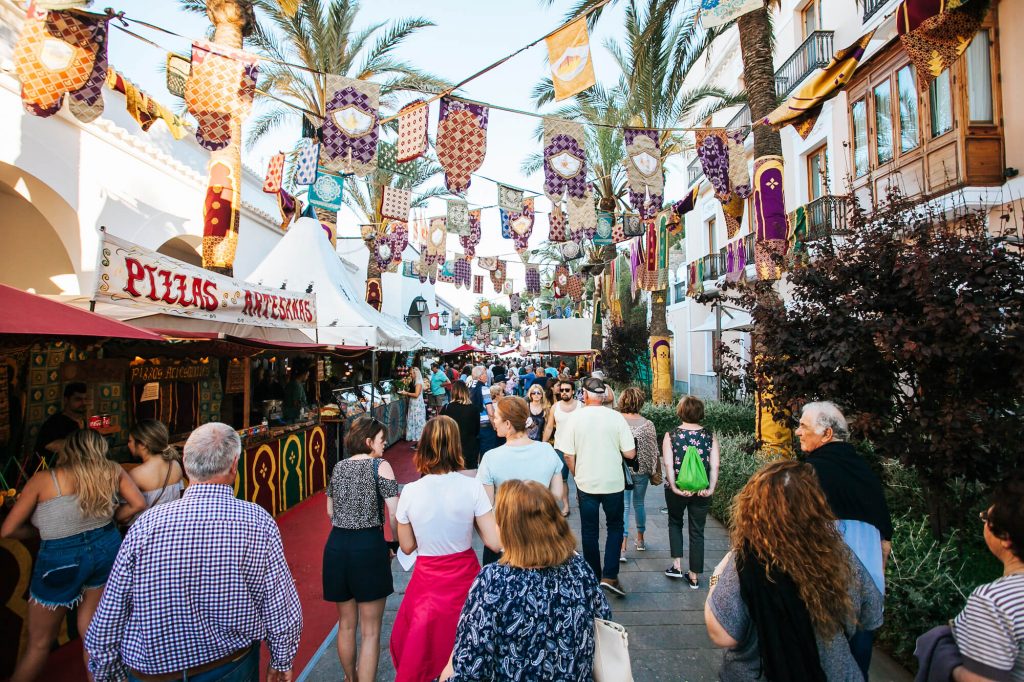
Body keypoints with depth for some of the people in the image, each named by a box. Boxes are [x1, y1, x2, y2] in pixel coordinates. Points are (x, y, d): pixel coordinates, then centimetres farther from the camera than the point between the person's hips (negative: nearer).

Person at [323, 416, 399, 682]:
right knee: (370, 631, 6)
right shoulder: (380, 466, -8)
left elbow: (330, 511, 16)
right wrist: (398, 543, -1)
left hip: (336, 545, 6)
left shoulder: (338, 467, 9)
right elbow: (394, 512, -13)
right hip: (369, 545, -6)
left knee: (346, 623, 23)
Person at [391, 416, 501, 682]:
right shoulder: (472, 487, -17)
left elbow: (407, 546, -2)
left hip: (427, 581, 0)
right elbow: (495, 542, -13)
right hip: (464, 577, 0)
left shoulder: (410, 492, -15)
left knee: (419, 649, 24)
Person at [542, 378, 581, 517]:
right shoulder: (555, 407, 1)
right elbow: (549, 428, 6)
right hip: (560, 448, 2)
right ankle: (565, 506, 15)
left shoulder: (581, 406, -6)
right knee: (562, 478, 5)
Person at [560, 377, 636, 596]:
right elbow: (630, 453, -9)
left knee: (589, 532, 14)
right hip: (613, 483, 0)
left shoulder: (575, 418, -9)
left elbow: (568, 456, -6)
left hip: (586, 484, 1)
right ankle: (609, 576, 10)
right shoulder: (616, 417, -10)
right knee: (615, 527, 18)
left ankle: (594, 577, 25)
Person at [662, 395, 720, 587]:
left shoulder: (671, 435, -6)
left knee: (675, 522, 24)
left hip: (677, 490, -1)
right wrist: (711, 488, -10)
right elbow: (714, 466, -9)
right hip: (701, 491, 1)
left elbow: (668, 464, -14)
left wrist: (674, 487, -16)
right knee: (697, 531, 13)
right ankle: (694, 576, 20)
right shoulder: (710, 436, -2)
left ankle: (677, 565, 17)